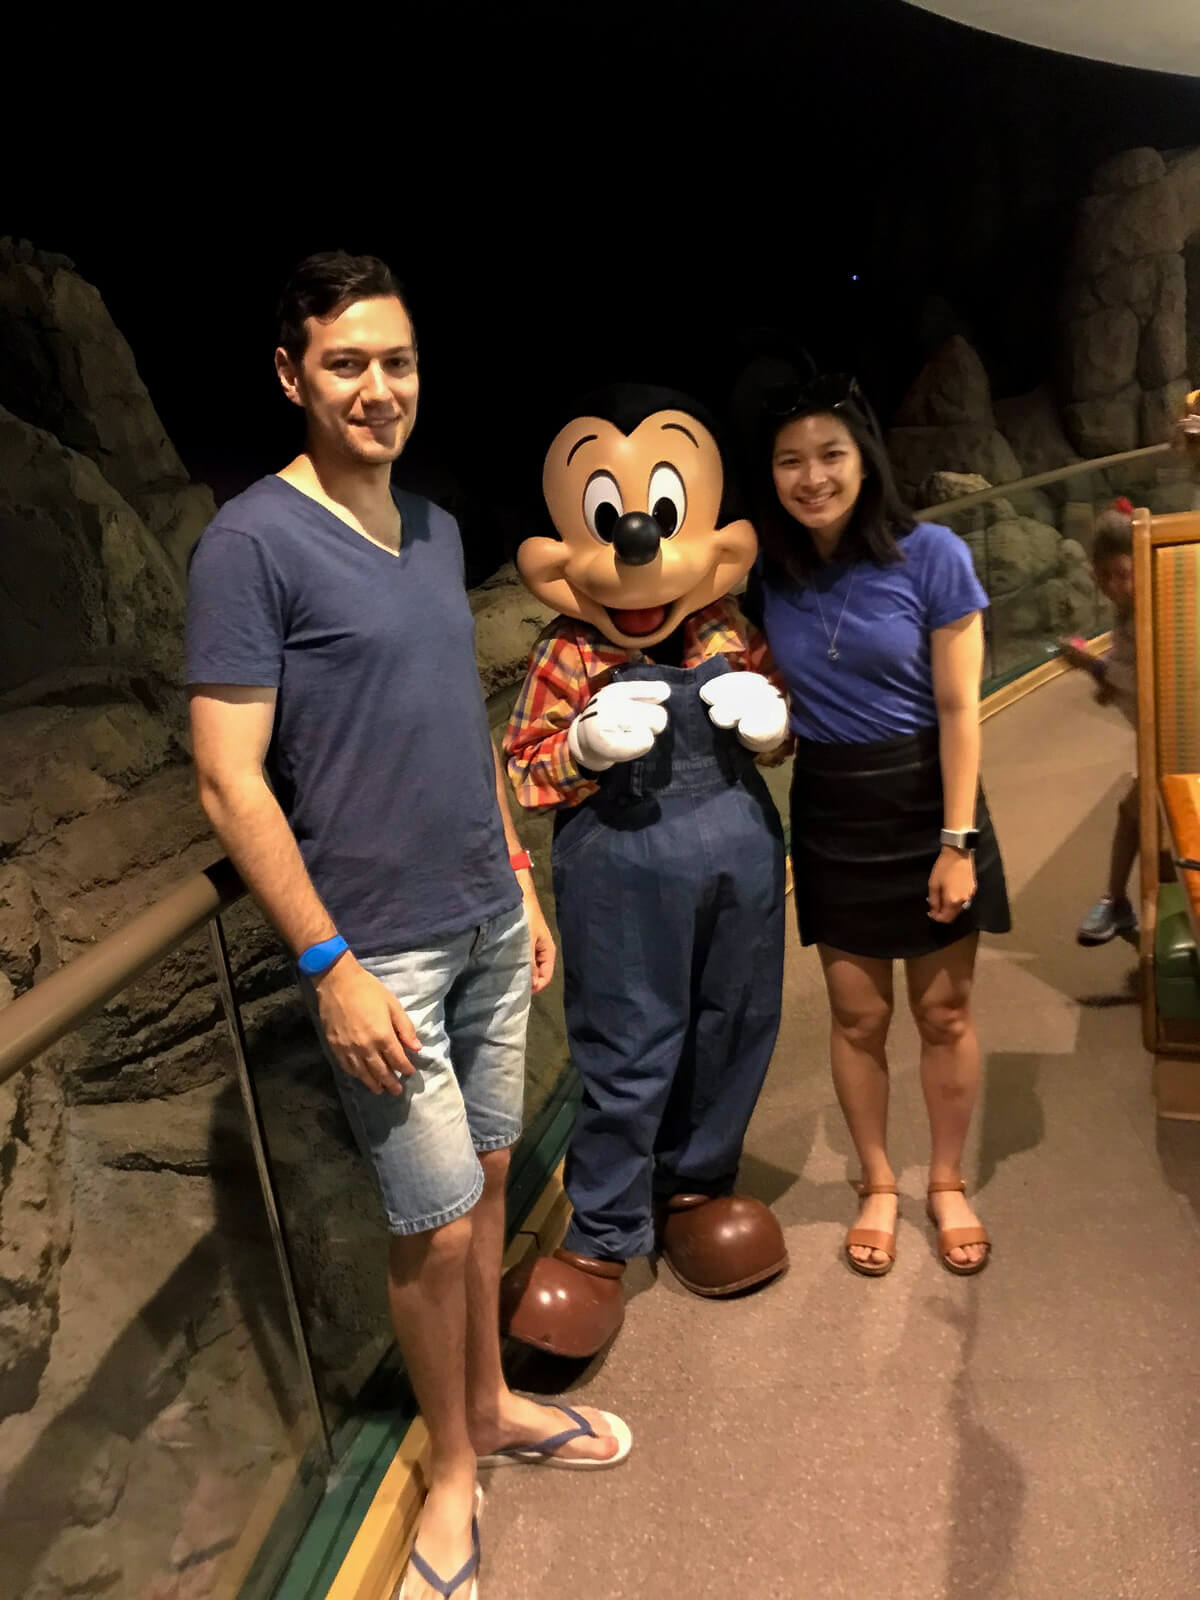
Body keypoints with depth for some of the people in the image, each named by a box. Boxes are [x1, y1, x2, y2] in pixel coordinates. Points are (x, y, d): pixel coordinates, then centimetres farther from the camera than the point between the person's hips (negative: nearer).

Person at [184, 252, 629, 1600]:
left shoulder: (435, 528, 10)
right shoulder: (251, 543, -13)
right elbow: (229, 781, -16)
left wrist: (520, 880, 15)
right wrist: (331, 967, -17)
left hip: (488, 928, 7)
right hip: (378, 953, -6)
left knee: (486, 1179, 17)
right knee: (436, 1221, 4)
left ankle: (491, 1404, 40)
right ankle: (452, 1468, 30)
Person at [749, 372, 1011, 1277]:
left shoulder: (929, 556, -11)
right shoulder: (768, 571, -1)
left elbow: (959, 710, -11)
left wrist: (957, 842, -14)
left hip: (926, 801, -2)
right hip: (830, 812, 3)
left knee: (945, 1012, 10)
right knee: (858, 1015, 11)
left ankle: (949, 1184, 31)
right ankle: (878, 1185, 32)